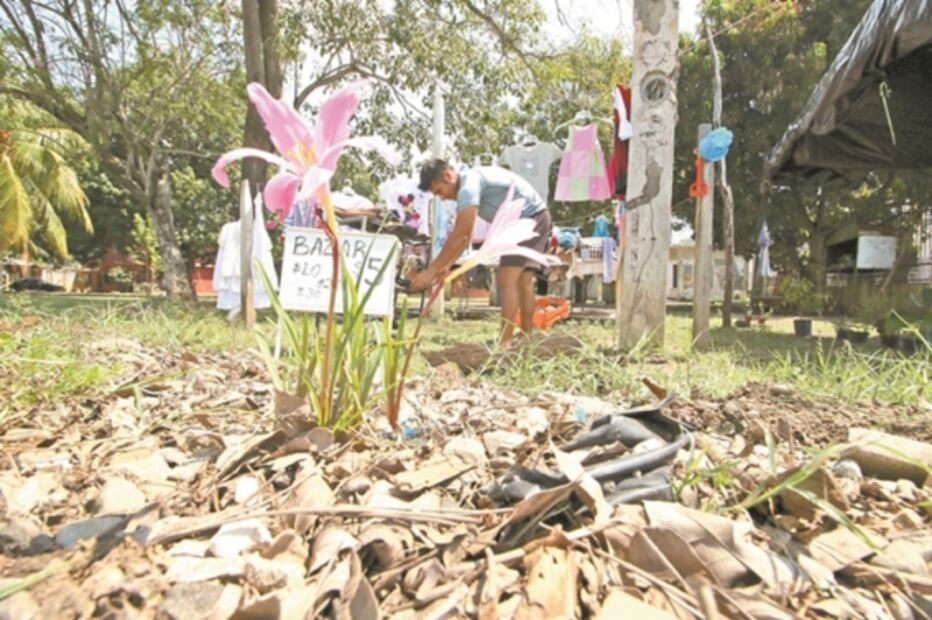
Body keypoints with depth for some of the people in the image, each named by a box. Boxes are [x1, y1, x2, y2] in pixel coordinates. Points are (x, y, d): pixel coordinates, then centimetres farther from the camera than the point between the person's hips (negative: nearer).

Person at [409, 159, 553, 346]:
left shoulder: (469, 184, -22)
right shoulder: (468, 186, 10)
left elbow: (459, 235, -28)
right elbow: (464, 235, 10)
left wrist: (432, 270, -27)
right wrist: (446, 265, 2)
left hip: (530, 218, -11)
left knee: (507, 280, -16)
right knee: (522, 281, 13)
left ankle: (505, 344, -17)